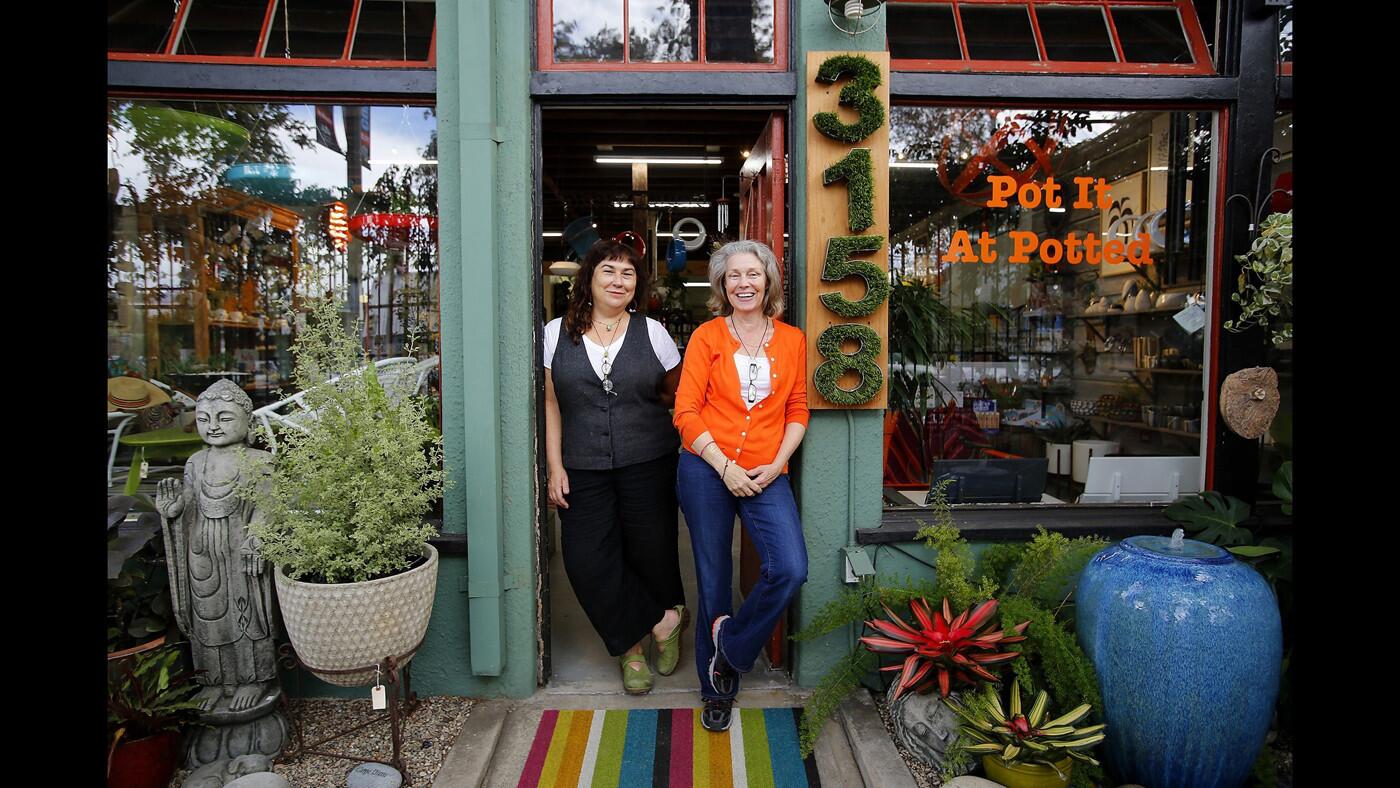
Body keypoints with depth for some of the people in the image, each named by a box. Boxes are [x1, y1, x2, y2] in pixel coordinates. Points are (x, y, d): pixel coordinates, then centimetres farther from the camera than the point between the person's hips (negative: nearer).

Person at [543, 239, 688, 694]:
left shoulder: (652, 333, 4)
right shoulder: (557, 333, 5)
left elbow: (678, 393, 15)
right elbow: (551, 403, 5)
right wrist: (555, 467, 0)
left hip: (647, 464, 0)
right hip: (583, 469, 1)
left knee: (651, 551, 4)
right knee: (586, 560, -5)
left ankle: (632, 644, 31)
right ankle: (660, 623, 15)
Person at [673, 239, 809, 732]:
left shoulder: (792, 339, 8)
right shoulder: (707, 336, 1)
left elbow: (797, 410, 10)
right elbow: (686, 411, -4)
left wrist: (777, 464, -4)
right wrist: (724, 465, -12)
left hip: (766, 474, 2)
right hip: (706, 469, -1)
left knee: (790, 570, -15)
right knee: (714, 578, 7)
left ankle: (730, 647, 13)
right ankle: (717, 690, 27)